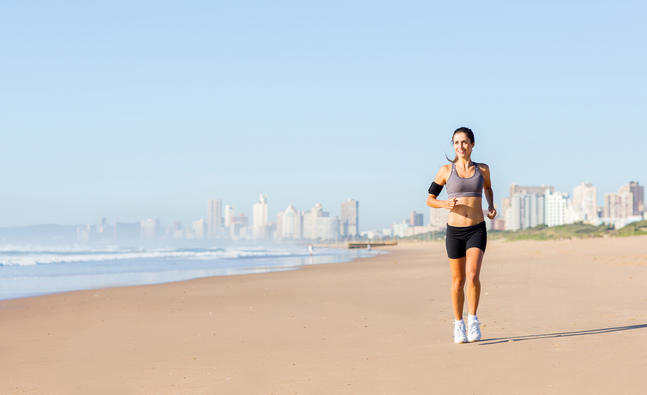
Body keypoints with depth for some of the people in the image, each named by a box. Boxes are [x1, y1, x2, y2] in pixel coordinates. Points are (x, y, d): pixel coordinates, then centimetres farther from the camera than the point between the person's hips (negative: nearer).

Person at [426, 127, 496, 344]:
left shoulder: (482, 169, 5)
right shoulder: (446, 170, 1)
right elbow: (429, 199, 7)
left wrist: (491, 206, 8)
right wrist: (444, 204, -13)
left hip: (477, 230, 0)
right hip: (454, 230, 0)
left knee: (472, 275, -19)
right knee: (458, 281, 6)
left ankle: (473, 319, -1)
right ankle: (458, 324, 22)